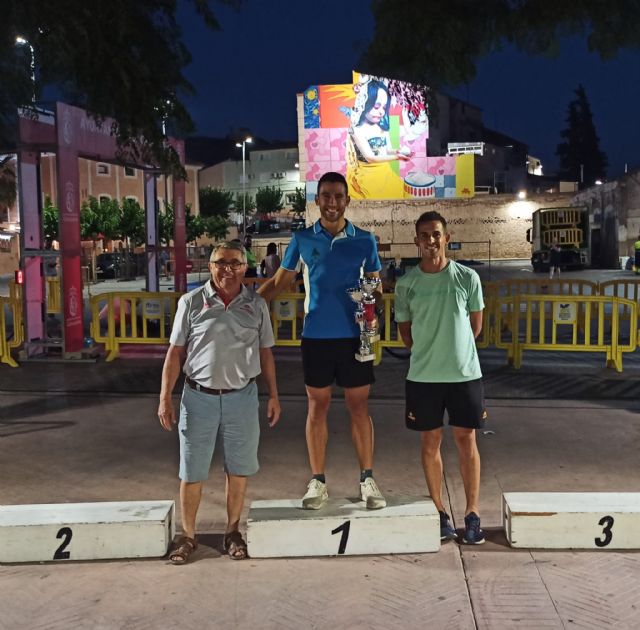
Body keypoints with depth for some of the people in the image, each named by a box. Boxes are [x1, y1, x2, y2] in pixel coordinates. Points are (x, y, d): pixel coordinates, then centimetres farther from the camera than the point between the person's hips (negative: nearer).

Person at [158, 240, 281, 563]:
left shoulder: (256, 305, 4)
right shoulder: (191, 302, -2)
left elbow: (265, 352, 10)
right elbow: (175, 352, 0)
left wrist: (273, 395, 8)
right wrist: (165, 397, -4)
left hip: (242, 397, 2)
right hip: (199, 397, -1)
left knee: (238, 468, 10)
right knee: (192, 471, 6)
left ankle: (233, 531, 27)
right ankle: (188, 535, 21)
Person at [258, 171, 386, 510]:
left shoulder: (364, 240, 2)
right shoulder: (302, 238, 3)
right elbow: (279, 281, 7)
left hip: (354, 336, 0)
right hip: (316, 336, 0)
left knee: (359, 407, 6)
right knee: (317, 407, 7)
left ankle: (367, 479, 16)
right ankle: (317, 481, 17)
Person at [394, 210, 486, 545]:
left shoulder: (467, 277, -2)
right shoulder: (406, 283, -1)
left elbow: (476, 323, 8)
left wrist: (455, 351, 10)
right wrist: (428, 354, 8)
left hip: (464, 373, -1)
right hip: (423, 376, 1)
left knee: (466, 440, 5)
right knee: (430, 441, 8)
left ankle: (472, 513, 15)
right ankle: (439, 511, 21)